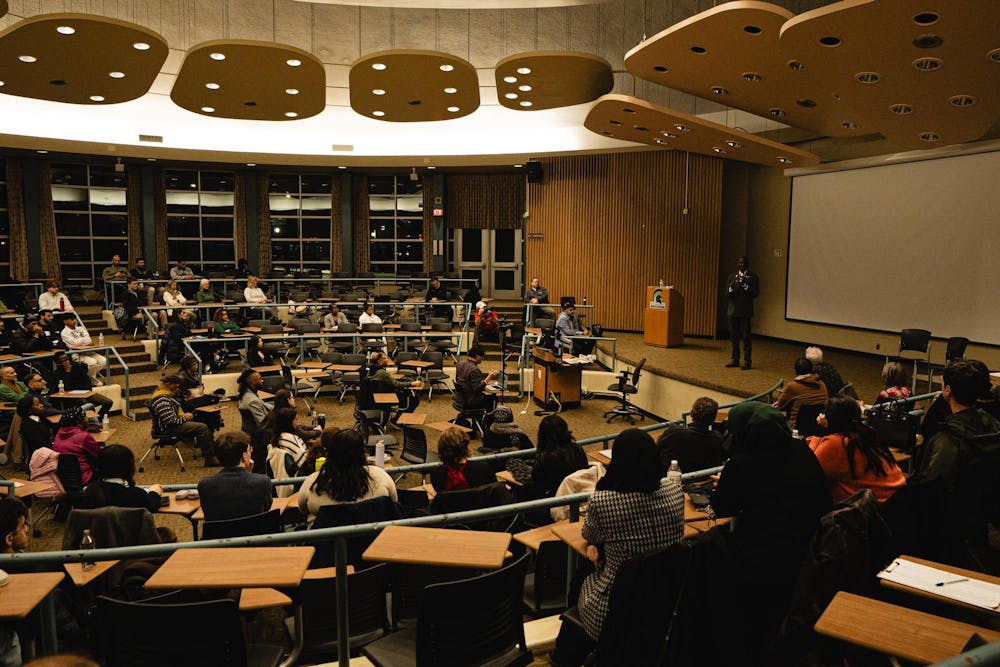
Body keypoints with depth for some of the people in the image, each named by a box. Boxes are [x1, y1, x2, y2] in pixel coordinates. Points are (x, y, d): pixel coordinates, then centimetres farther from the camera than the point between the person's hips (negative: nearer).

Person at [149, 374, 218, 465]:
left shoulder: (164, 394, 11)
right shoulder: (161, 400, -24)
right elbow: (170, 421, -29)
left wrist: (183, 415, 8)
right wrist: (185, 418, -14)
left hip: (173, 423, 12)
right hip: (167, 429, -12)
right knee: (203, 428, -21)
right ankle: (210, 459, -19)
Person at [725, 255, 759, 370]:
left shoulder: (753, 277, 2)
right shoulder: (732, 276, 12)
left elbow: (755, 294, -6)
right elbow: (727, 293, 6)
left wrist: (745, 285, -17)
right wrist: (731, 286, -13)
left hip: (745, 311, -4)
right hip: (733, 310, 4)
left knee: (746, 336, -5)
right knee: (734, 336, 8)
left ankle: (747, 361, -1)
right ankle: (735, 359, 16)